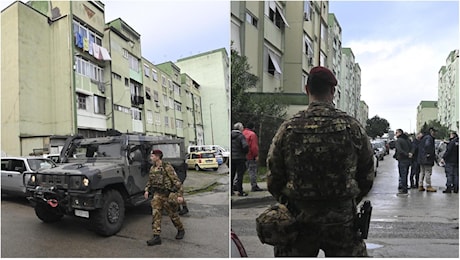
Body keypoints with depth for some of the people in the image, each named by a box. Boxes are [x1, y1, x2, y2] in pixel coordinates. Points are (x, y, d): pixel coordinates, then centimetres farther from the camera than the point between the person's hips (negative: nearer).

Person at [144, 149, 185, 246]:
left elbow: (176, 181, -17)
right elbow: (150, 181, 21)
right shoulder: (152, 168, 6)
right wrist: (146, 190, 6)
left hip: (169, 195, -6)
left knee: (172, 214, 8)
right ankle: (156, 237, -1)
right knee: (155, 214, -5)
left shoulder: (167, 167, -16)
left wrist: (180, 194, -20)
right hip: (158, 194, 6)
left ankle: (181, 230, 32)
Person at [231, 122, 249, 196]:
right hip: (239, 158, -6)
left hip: (231, 158, 6)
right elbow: (245, 146, -23)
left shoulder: (230, 135, 5)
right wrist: (245, 152, -4)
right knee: (240, 175, 3)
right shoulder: (241, 136, -13)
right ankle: (240, 191, 7)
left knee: (231, 174, 14)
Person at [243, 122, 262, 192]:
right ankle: (254, 186, 2)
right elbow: (254, 146, -18)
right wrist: (256, 155, -13)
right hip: (251, 156, -8)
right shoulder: (252, 134, -12)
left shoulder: (242, 133, 12)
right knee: (253, 171, -2)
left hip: (244, 156, 8)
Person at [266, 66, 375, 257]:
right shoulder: (353, 127, -5)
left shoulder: (288, 128, -8)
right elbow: (367, 177, 4)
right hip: (342, 221, 1)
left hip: (298, 220, 0)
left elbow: (273, 179, -4)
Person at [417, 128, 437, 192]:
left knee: (422, 172, 13)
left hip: (421, 158, 10)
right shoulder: (429, 138, -13)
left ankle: (420, 186, 16)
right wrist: (428, 153, -23)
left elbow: (419, 146, 22)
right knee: (428, 172, -3)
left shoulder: (423, 137, 17)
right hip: (427, 159, -10)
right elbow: (427, 145, -32)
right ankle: (428, 187, 1)